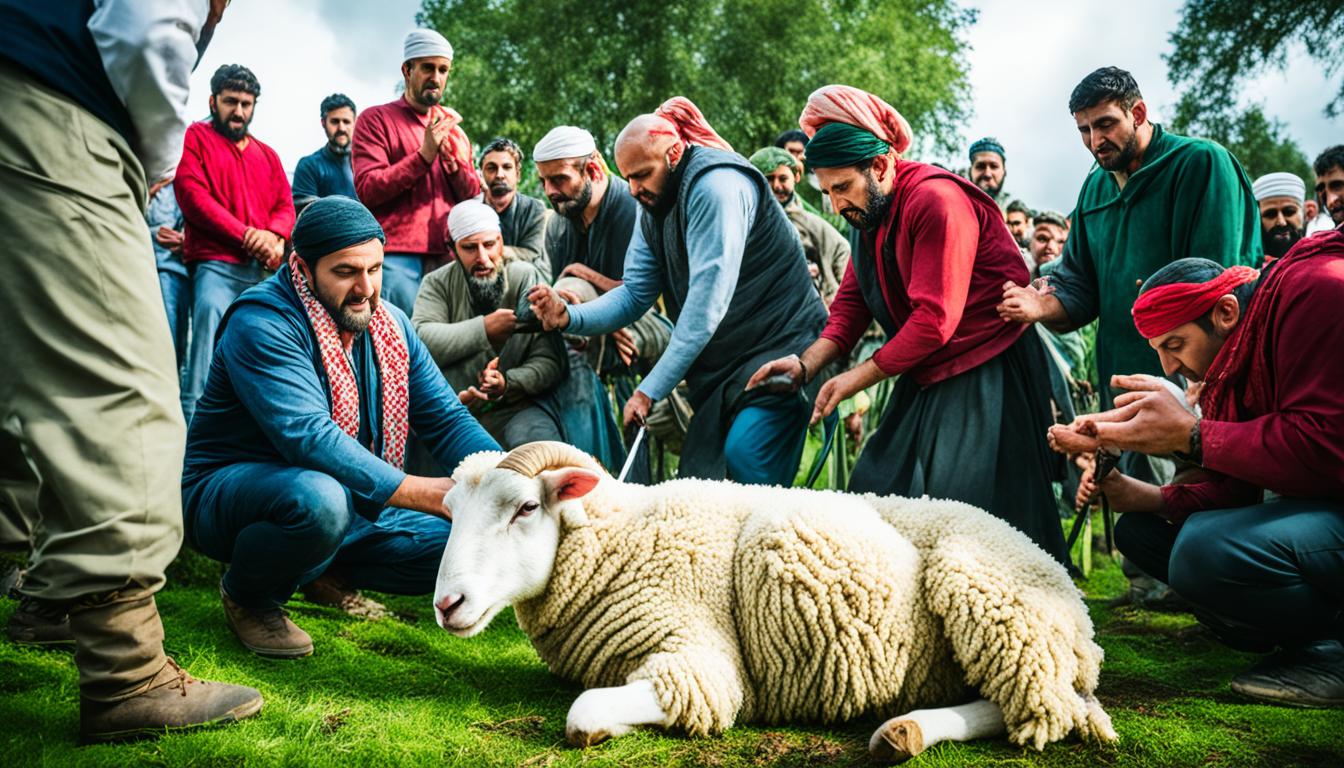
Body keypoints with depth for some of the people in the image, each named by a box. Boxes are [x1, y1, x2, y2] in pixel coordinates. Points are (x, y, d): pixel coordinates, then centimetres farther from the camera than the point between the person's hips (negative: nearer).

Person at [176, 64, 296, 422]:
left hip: (264, 269, 4)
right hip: (216, 265, -4)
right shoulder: (195, 137, 11)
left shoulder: (267, 155, 25)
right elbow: (193, 195, -2)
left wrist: (273, 237, -7)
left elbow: (286, 206, 17)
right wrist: (247, 236, -10)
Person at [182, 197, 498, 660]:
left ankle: (327, 573, 16)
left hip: (350, 501, 7)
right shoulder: (261, 323, -21)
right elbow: (308, 437, -33)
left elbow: (445, 418, -2)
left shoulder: (389, 324, 2)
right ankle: (248, 597, -6)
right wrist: (426, 493, -40)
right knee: (318, 499, -39)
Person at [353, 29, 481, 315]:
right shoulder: (375, 119, 4)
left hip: (448, 257, 5)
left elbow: (473, 196, 15)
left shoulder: (453, 128, 19)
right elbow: (367, 190, -7)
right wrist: (424, 155, -12)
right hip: (396, 258, -4)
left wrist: (453, 162, -5)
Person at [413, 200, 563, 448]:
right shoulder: (437, 284, 4)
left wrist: (507, 384, -25)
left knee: (541, 441, -31)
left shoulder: (526, 278, -2)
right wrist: (484, 328, -17)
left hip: (514, 409, -1)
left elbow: (549, 362, -7)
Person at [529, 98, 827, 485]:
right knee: (695, 473, 4)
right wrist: (569, 317, -13)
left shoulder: (716, 185, -19)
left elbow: (708, 300, -25)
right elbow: (634, 294, 6)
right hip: (719, 365, 9)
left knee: (745, 457, -24)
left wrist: (651, 389, -25)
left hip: (778, 347, -8)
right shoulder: (654, 208, 10)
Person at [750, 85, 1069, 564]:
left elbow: (935, 319, -25)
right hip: (927, 376, 9)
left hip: (987, 375, -9)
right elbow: (852, 303, 5)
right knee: (877, 490, 7)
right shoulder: (869, 213, 8)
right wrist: (806, 364, -11)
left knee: (965, 508, -9)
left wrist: (858, 378, -20)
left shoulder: (936, 200, -20)